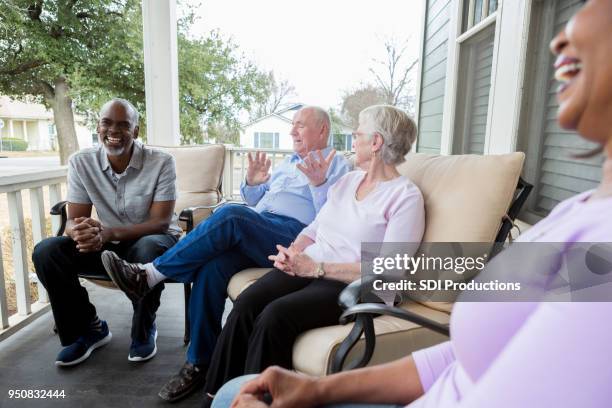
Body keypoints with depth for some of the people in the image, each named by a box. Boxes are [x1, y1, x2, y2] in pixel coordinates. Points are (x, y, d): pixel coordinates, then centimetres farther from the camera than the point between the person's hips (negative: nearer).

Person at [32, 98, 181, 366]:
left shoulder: (161, 162, -17)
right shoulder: (81, 162, -7)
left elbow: (160, 222, -21)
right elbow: (73, 220, -7)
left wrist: (108, 233, -36)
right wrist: (80, 231, -33)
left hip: (152, 240, -3)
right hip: (108, 245, 4)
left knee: (149, 249, -38)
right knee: (46, 252, -18)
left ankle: (144, 330, -9)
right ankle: (89, 328, 2)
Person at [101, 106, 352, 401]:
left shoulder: (337, 165, 10)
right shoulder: (288, 161, 31)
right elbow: (254, 202, 30)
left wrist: (319, 184, -22)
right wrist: (252, 183, 8)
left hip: (294, 235, -6)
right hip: (254, 234, 6)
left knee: (230, 216, -31)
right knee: (210, 269, -22)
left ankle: (149, 275, -19)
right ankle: (199, 363, -9)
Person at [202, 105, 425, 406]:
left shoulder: (406, 196, -6)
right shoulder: (347, 180, 17)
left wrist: (316, 268, -20)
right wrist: (293, 252, -4)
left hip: (351, 285, -6)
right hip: (307, 268, 6)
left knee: (275, 316, -30)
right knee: (246, 304, -20)